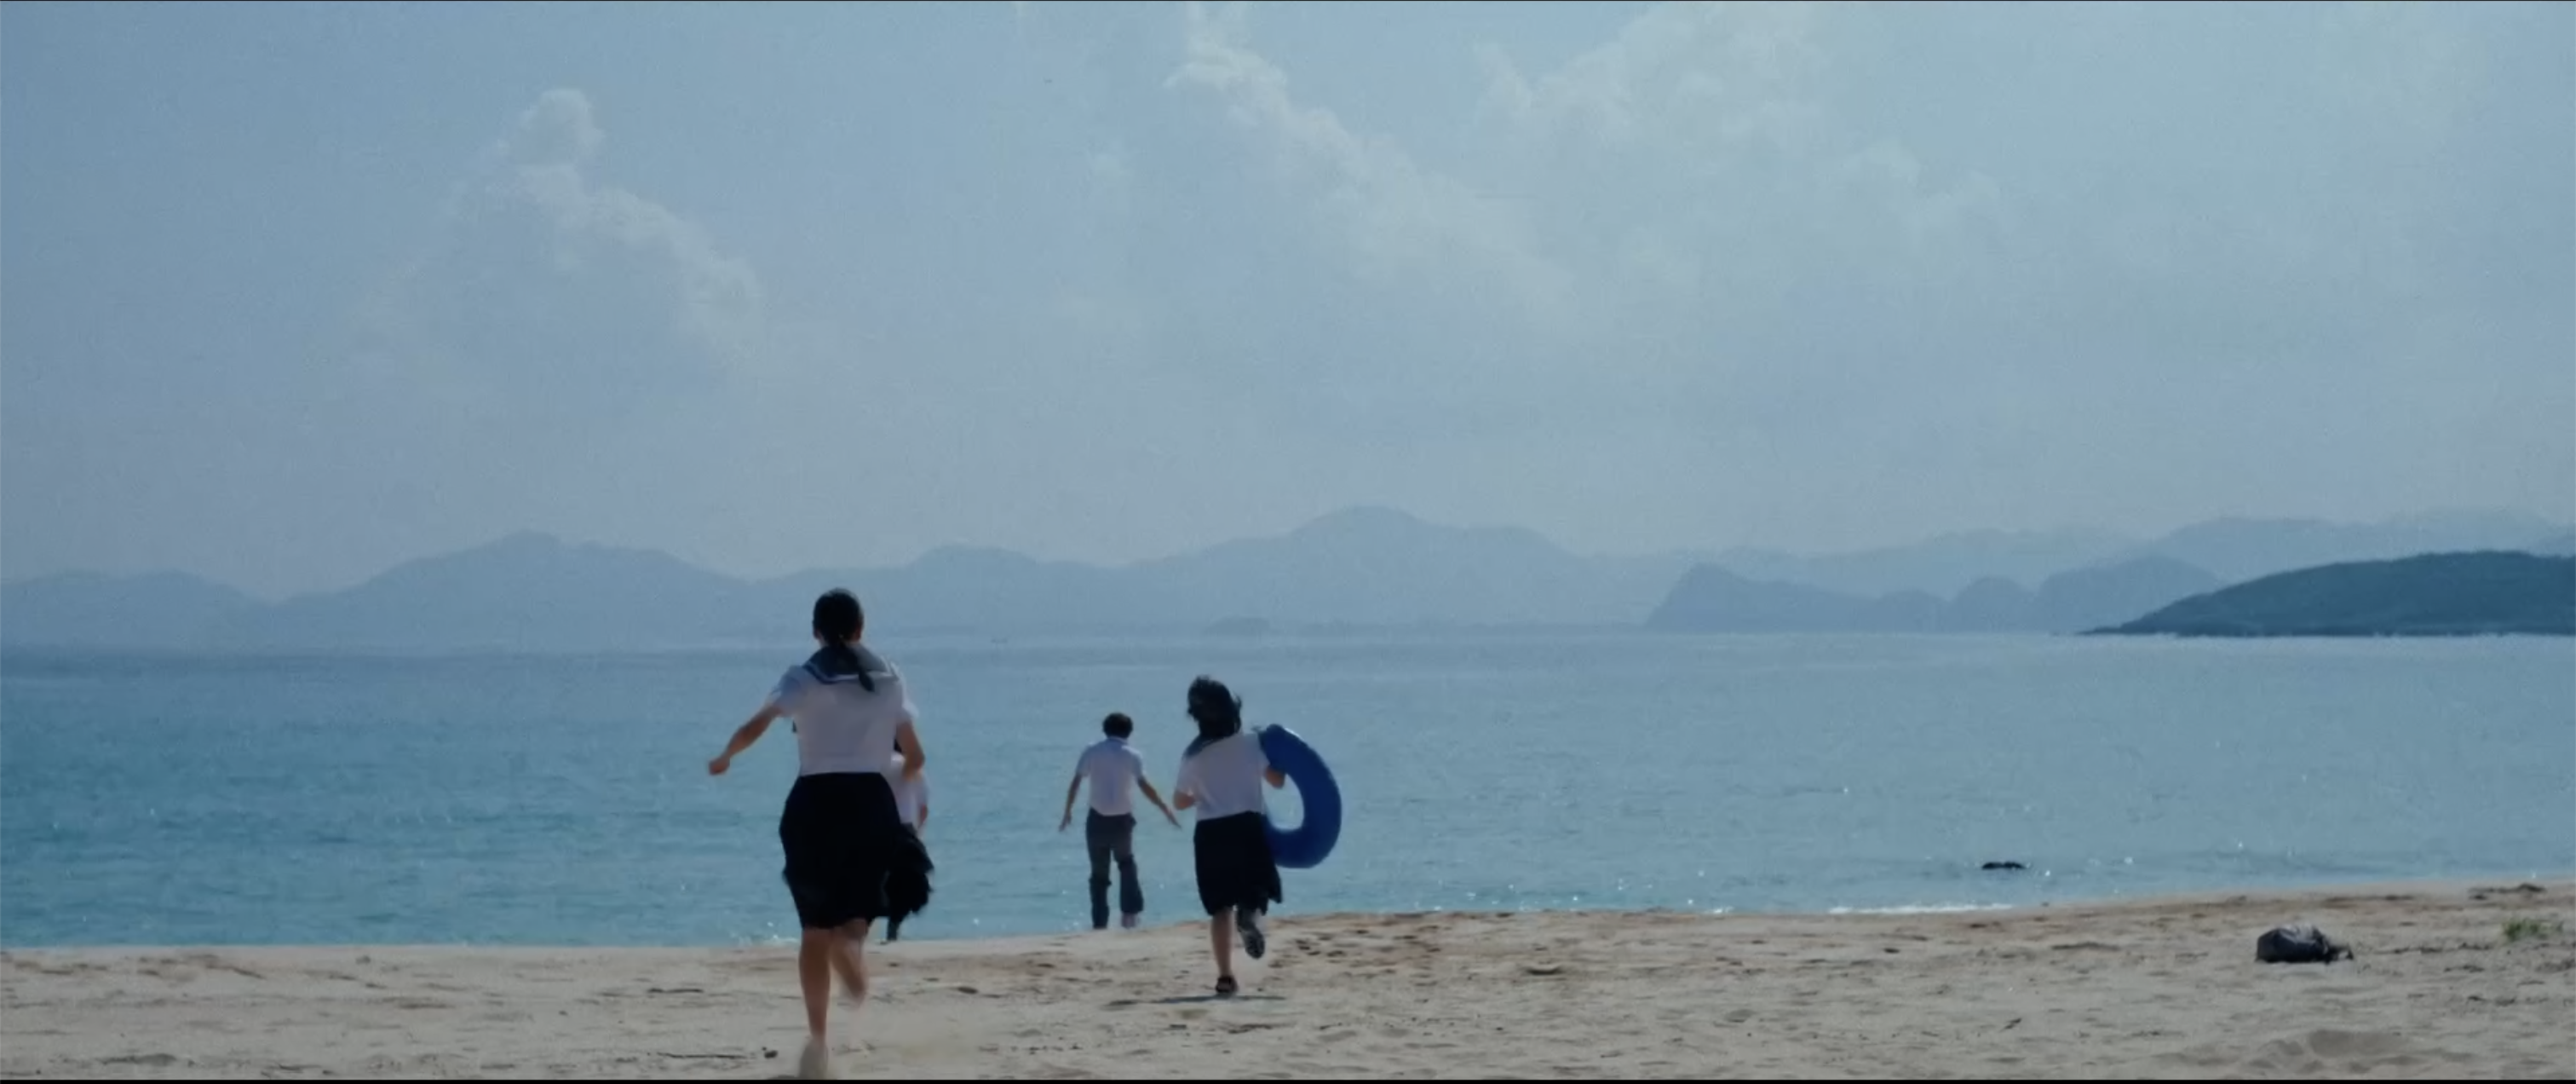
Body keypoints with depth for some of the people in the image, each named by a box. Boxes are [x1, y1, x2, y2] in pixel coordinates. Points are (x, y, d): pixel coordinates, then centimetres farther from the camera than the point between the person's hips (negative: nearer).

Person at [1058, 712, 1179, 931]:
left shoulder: (1092, 752, 0)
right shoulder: (1132, 755, -5)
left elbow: (1075, 785, -2)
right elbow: (1144, 785, -14)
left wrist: (1068, 812, 8)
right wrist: (1165, 809, -7)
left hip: (1098, 820, 0)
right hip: (1122, 819, 0)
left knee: (1099, 872, 8)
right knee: (1126, 863, 24)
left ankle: (1100, 922, 3)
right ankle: (1129, 912, 13)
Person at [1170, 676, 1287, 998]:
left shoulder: (1194, 755, 1)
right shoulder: (1250, 743, -2)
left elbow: (1180, 801, 10)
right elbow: (1278, 780, 4)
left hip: (1211, 834, 1)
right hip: (1248, 827, -1)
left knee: (1220, 908, 3)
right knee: (1257, 891, 14)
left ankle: (1225, 977, -5)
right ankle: (1250, 914, -24)